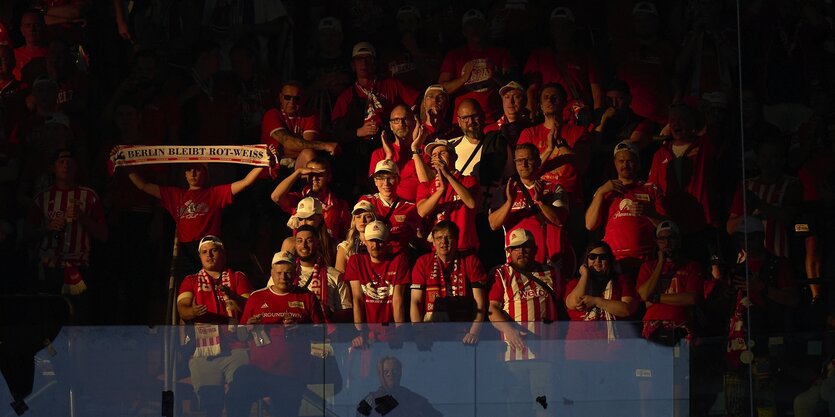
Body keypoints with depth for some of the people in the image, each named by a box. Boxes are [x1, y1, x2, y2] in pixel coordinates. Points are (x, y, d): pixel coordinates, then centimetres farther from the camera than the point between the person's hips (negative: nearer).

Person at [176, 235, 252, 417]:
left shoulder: (238, 278, 17)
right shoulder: (191, 281, 20)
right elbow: (182, 308, 3)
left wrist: (230, 296, -14)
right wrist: (192, 312, -21)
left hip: (235, 349, -1)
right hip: (203, 352, 1)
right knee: (209, 401, -7)